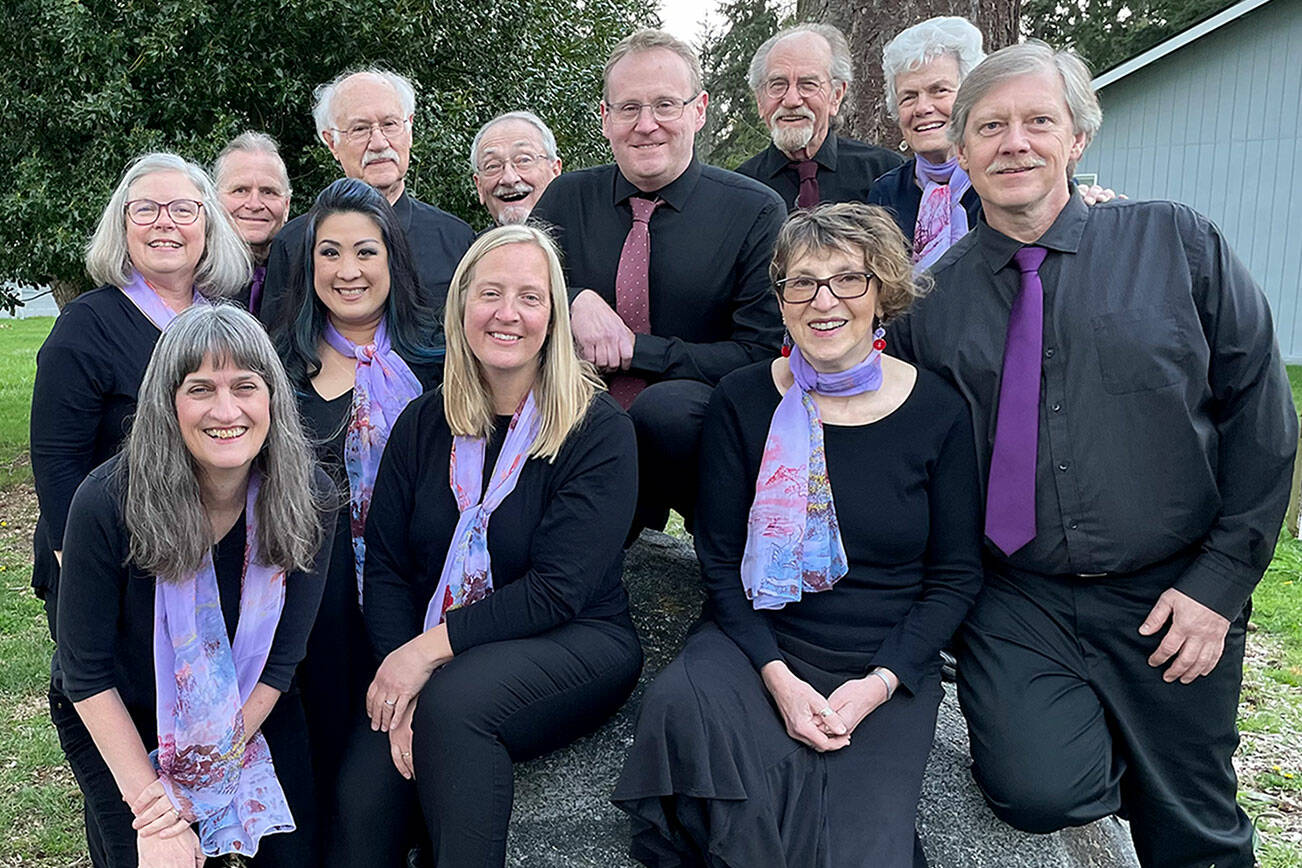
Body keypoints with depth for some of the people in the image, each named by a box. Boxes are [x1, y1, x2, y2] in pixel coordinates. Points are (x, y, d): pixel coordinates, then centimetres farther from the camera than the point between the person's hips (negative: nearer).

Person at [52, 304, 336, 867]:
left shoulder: (306, 496, -20)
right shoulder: (109, 502, -27)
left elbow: (281, 657, -12)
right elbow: (87, 673, -18)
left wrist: (204, 783, -15)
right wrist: (150, 809, -20)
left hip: (249, 712, 2)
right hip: (116, 721, -2)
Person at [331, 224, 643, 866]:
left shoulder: (599, 431, -7)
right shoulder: (423, 424, 7)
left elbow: (556, 590, -14)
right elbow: (386, 570, 3)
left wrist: (430, 649, -19)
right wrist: (401, 673, -14)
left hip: (573, 647, -3)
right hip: (421, 659, 3)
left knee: (453, 701, -34)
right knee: (362, 789, -25)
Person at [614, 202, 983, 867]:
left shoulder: (937, 412, -2)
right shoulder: (743, 401, -1)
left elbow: (957, 575, 2)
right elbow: (719, 559, 1)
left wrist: (879, 682, -11)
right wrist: (777, 675, -14)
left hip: (888, 667, -1)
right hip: (756, 642, 1)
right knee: (679, 705, -32)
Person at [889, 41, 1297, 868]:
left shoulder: (1177, 242, -2)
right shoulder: (933, 296, -1)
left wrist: (1222, 580, -5)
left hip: (1171, 598, 1)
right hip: (1017, 603, 0)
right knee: (1038, 791, -18)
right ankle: (1091, 741, 13)